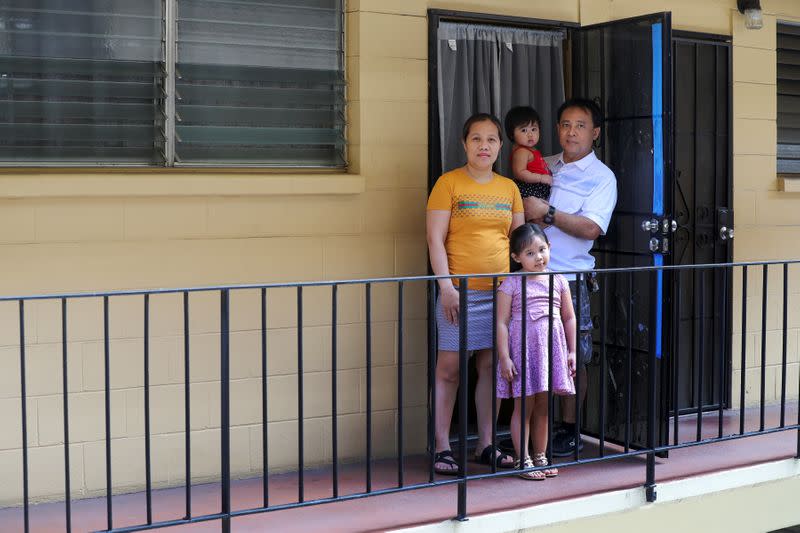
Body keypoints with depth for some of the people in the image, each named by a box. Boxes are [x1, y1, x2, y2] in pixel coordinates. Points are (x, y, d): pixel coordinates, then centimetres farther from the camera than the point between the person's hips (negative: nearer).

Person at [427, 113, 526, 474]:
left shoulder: (509, 188, 13)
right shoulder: (449, 183, -2)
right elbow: (435, 239, -6)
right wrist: (446, 286, -14)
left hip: (499, 292, 5)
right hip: (460, 292, -5)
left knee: (491, 367, 9)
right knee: (449, 368, -2)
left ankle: (486, 445, 19)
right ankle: (441, 449, 6)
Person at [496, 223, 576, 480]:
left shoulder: (558, 281, 8)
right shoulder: (511, 285, -5)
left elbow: (569, 318, 13)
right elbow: (502, 322, -8)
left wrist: (571, 351, 8)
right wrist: (504, 357, -13)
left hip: (551, 349, 4)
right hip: (523, 350, -4)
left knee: (543, 407, 11)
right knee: (524, 406, -1)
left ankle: (540, 457, 22)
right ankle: (523, 461, 6)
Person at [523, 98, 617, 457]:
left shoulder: (601, 177, -2)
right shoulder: (544, 165, 15)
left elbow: (591, 228, -14)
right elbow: (523, 205, 23)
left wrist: (547, 213, -15)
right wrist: (529, 220, 0)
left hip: (570, 278, -5)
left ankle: (569, 431, 14)